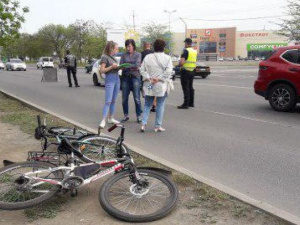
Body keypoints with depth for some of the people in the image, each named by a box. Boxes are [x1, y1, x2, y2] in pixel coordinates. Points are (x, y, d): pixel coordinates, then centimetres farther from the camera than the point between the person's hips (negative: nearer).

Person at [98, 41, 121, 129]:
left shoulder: (113, 57, 15)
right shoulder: (104, 57, -7)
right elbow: (102, 70, -12)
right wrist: (112, 67, -20)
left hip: (117, 79, 8)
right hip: (110, 80, -8)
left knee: (114, 100, 10)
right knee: (108, 101, -11)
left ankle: (111, 118, 18)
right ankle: (103, 120, -11)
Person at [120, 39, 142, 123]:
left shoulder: (138, 54, 5)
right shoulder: (124, 55, 11)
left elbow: (137, 65, -8)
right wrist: (132, 67, -10)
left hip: (135, 77, -3)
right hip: (125, 77, 3)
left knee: (137, 98, -5)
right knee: (124, 98, 3)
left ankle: (138, 116, 5)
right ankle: (126, 115, 16)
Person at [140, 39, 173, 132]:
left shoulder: (148, 57, 3)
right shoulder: (167, 58, -5)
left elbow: (142, 70, -1)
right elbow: (168, 71, -16)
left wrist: (149, 78, -6)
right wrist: (159, 78, -13)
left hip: (149, 85, 3)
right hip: (161, 86, -2)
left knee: (147, 105, 13)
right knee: (160, 105, 7)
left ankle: (143, 124, 6)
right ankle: (158, 126, 11)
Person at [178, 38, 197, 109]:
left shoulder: (186, 51, -14)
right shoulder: (195, 51, 12)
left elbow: (181, 62, -24)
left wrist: (179, 64, -4)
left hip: (185, 71, -8)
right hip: (192, 71, 8)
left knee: (185, 88, -5)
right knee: (190, 87, 14)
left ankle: (186, 104, -5)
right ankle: (191, 103, 20)